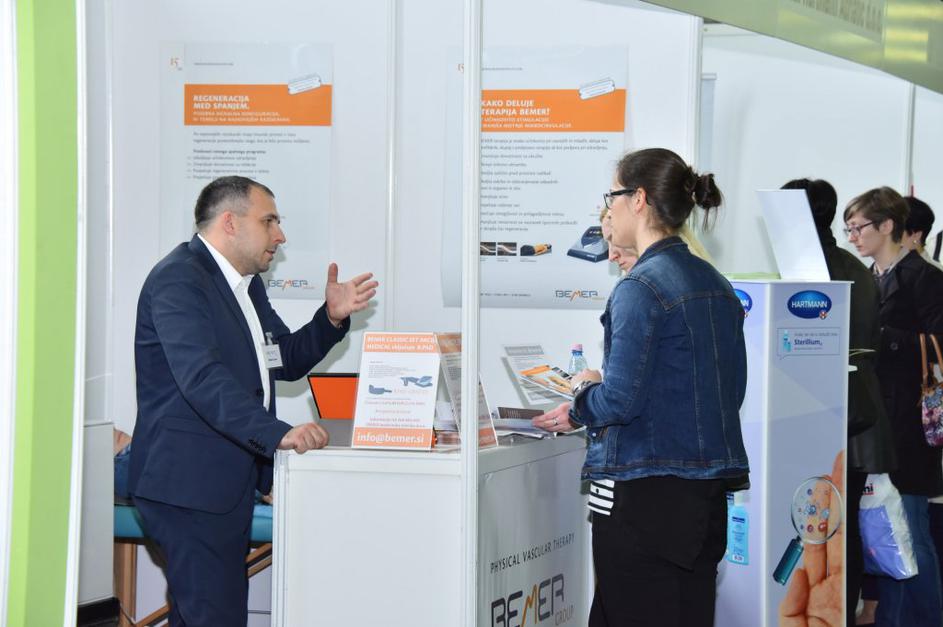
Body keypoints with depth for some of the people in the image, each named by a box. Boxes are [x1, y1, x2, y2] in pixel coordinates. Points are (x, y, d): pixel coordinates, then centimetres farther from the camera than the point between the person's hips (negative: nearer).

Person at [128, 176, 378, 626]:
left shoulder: (246, 284, 18)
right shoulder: (179, 279, -15)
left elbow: (287, 361, 26)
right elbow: (202, 377, -28)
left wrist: (332, 317, 8)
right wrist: (278, 434, -37)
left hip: (229, 483, 10)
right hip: (191, 483, -10)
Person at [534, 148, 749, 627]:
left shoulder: (640, 289, -14)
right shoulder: (716, 284, 11)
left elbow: (620, 401, -19)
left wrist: (578, 407, 4)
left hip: (645, 497, -8)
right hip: (708, 494, 8)